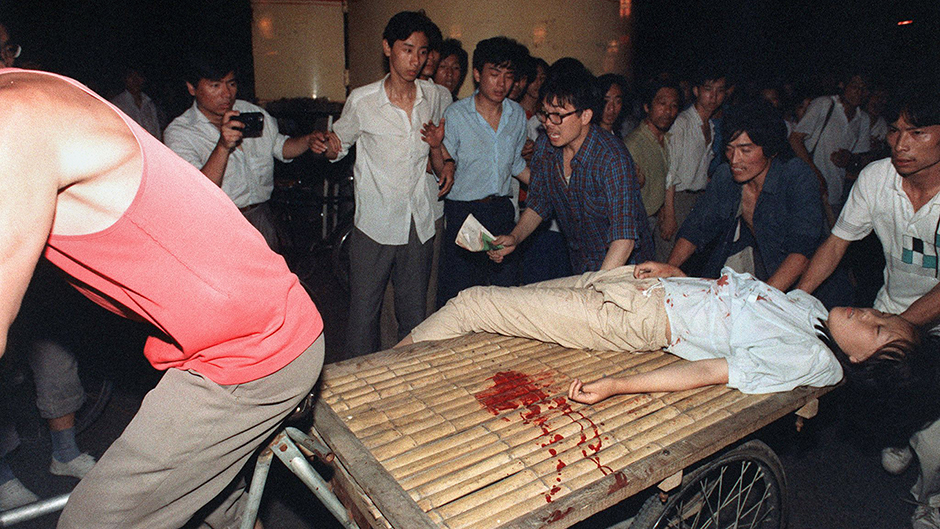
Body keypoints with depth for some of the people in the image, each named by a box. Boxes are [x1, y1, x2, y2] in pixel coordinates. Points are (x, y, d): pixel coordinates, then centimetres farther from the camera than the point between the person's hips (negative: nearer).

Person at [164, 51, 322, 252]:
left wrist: (309, 141, -1)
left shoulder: (251, 112, 7)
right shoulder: (178, 133, -9)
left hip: (263, 218, 4)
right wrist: (223, 147, -31)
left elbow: (280, 147, 20)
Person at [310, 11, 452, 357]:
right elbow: (340, 145, 8)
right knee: (363, 311, 4)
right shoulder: (362, 100, -5)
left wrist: (437, 147, -6)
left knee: (415, 315, 12)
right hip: (375, 224, -2)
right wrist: (327, 147, -16)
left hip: (419, 223, 3)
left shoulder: (437, 98, 5)